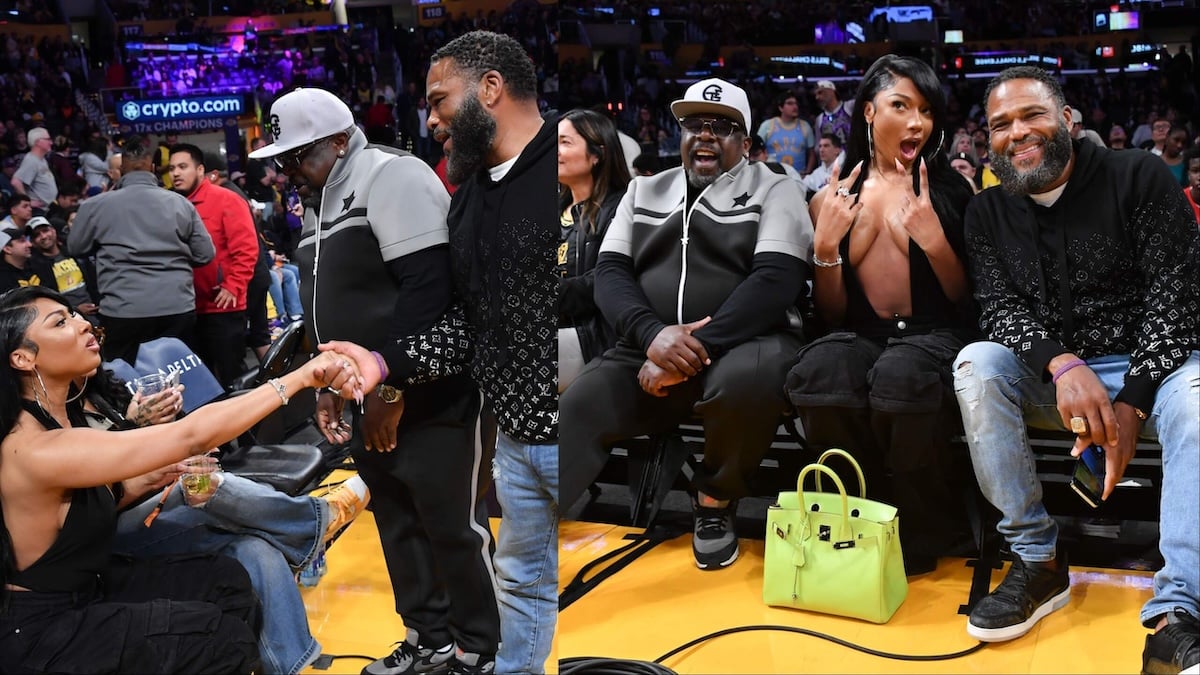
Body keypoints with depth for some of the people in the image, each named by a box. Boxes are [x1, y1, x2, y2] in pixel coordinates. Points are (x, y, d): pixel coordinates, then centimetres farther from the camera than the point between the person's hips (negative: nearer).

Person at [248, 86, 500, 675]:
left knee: (453, 527, -1)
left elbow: (428, 291, -23)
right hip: (374, 397, 9)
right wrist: (328, 387, 15)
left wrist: (392, 390, -21)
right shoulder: (317, 204, 14)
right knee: (397, 523, 15)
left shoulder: (391, 176, -15)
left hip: (429, 395, -9)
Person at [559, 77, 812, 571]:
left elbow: (776, 281, -11)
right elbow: (610, 272, 7)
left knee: (750, 379, -37)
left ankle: (716, 500, -8)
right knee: (572, 414, -22)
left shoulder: (774, 190, 4)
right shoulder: (644, 192, 18)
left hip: (745, 343, -3)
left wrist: (697, 348, -21)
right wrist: (652, 334, -16)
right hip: (648, 354, 3)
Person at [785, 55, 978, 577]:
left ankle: (923, 534, -11)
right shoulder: (834, 195, 9)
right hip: (862, 337, 2)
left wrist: (935, 241, -15)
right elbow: (833, 313, 9)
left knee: (901, 377, -38)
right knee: (818, 372, -36)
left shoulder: (948, 189, 5)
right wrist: (825, 244, -8)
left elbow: (965, 300, 2)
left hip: (934, 336, -1)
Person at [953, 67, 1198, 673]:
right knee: (976, 365, -27)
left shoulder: (1140, 178, -4)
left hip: (1151, 363, -2)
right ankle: (1038, 560, -19)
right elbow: (999, 306, -6)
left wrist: (1132, 402, -23)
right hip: (1049, 376, 3)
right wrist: (1062, 365, -30)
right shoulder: (988, 213, 5)